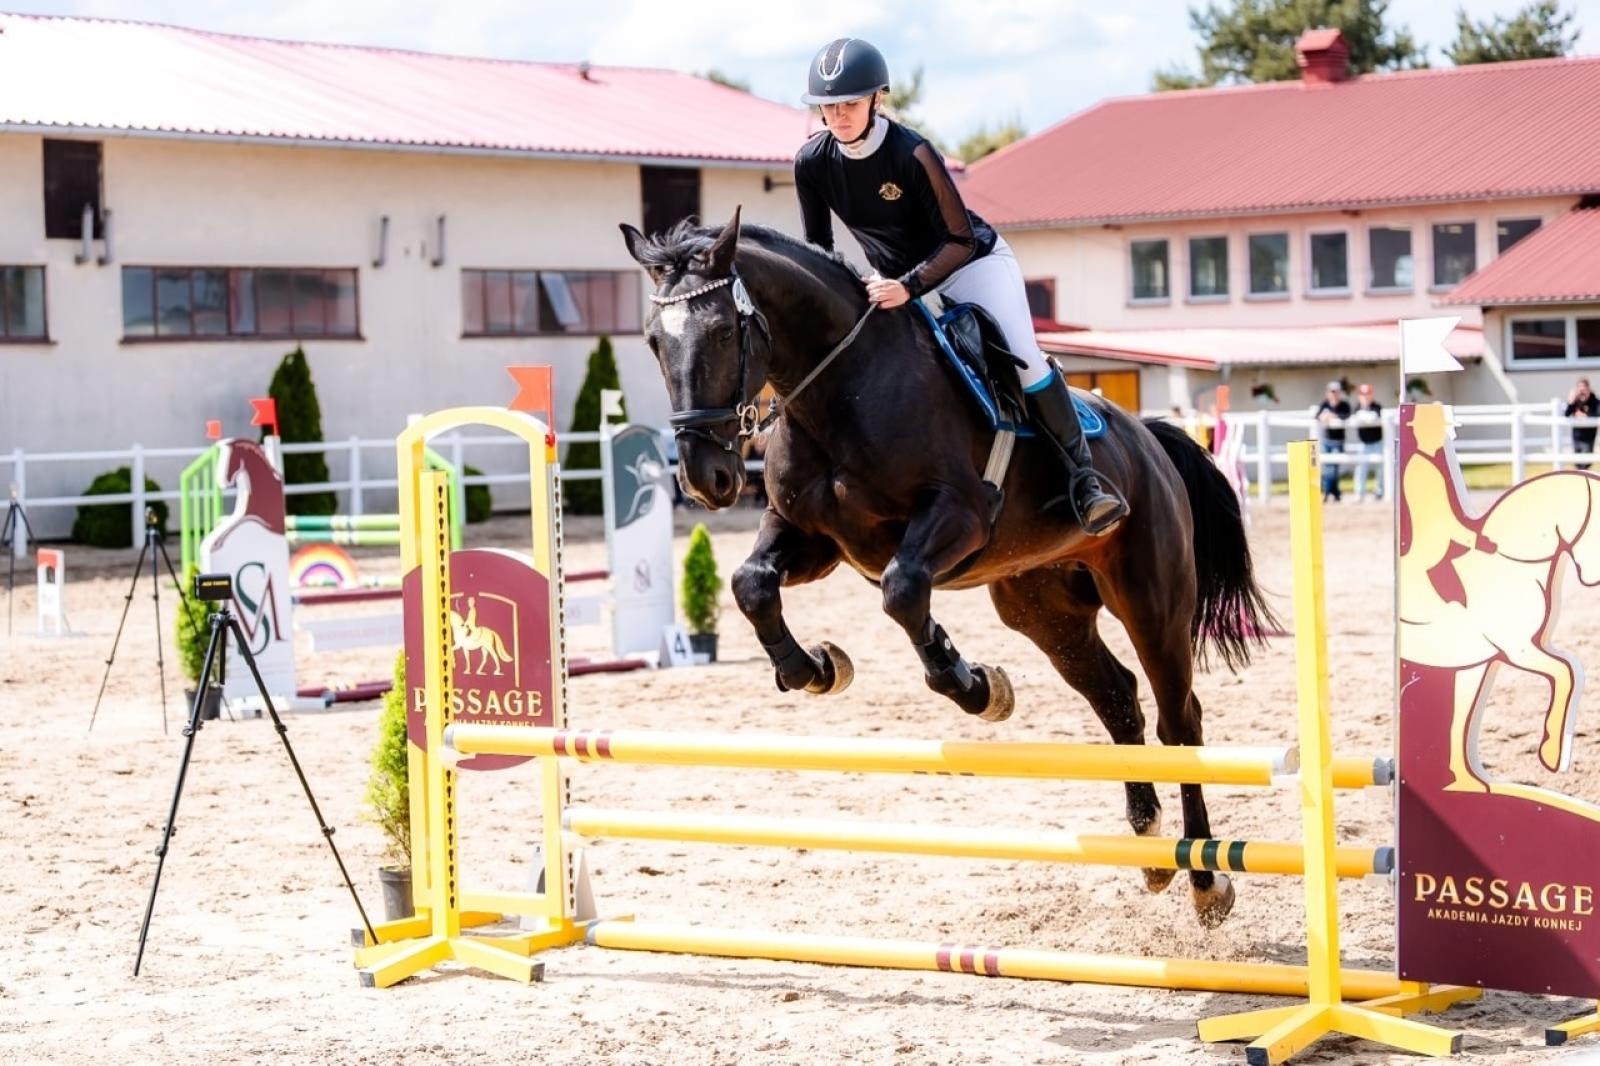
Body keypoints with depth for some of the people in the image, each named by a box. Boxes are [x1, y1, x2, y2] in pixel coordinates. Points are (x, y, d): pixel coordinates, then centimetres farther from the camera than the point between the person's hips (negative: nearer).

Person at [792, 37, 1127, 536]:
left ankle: (1082, 474, -15)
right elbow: (817, 247, 0)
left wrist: (909, 287, -39)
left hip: (971, 261, -6)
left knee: (1022, 357, -22)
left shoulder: (912, 154, -28)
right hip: (893, 279, 6)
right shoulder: (812, 162, -14)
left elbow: (960, 241, -26)